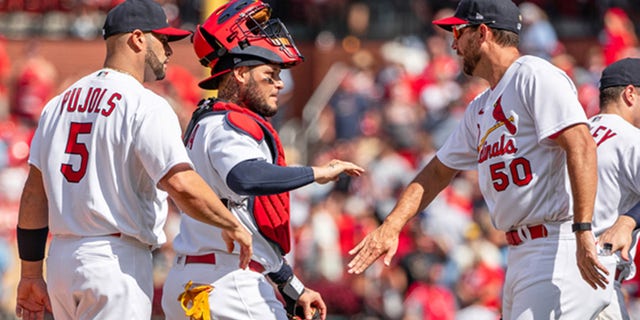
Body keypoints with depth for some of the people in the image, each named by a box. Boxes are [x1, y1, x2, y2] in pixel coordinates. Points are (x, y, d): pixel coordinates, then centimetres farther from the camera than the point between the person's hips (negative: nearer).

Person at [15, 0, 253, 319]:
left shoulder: (60, 103, 14)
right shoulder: (145, 106, -9)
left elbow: (34, 192, 13)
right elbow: (181, 184, -21)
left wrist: (31, 275, 17)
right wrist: (232, 226, -6)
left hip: (60, 258, 8)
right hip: (117, 260, -8)